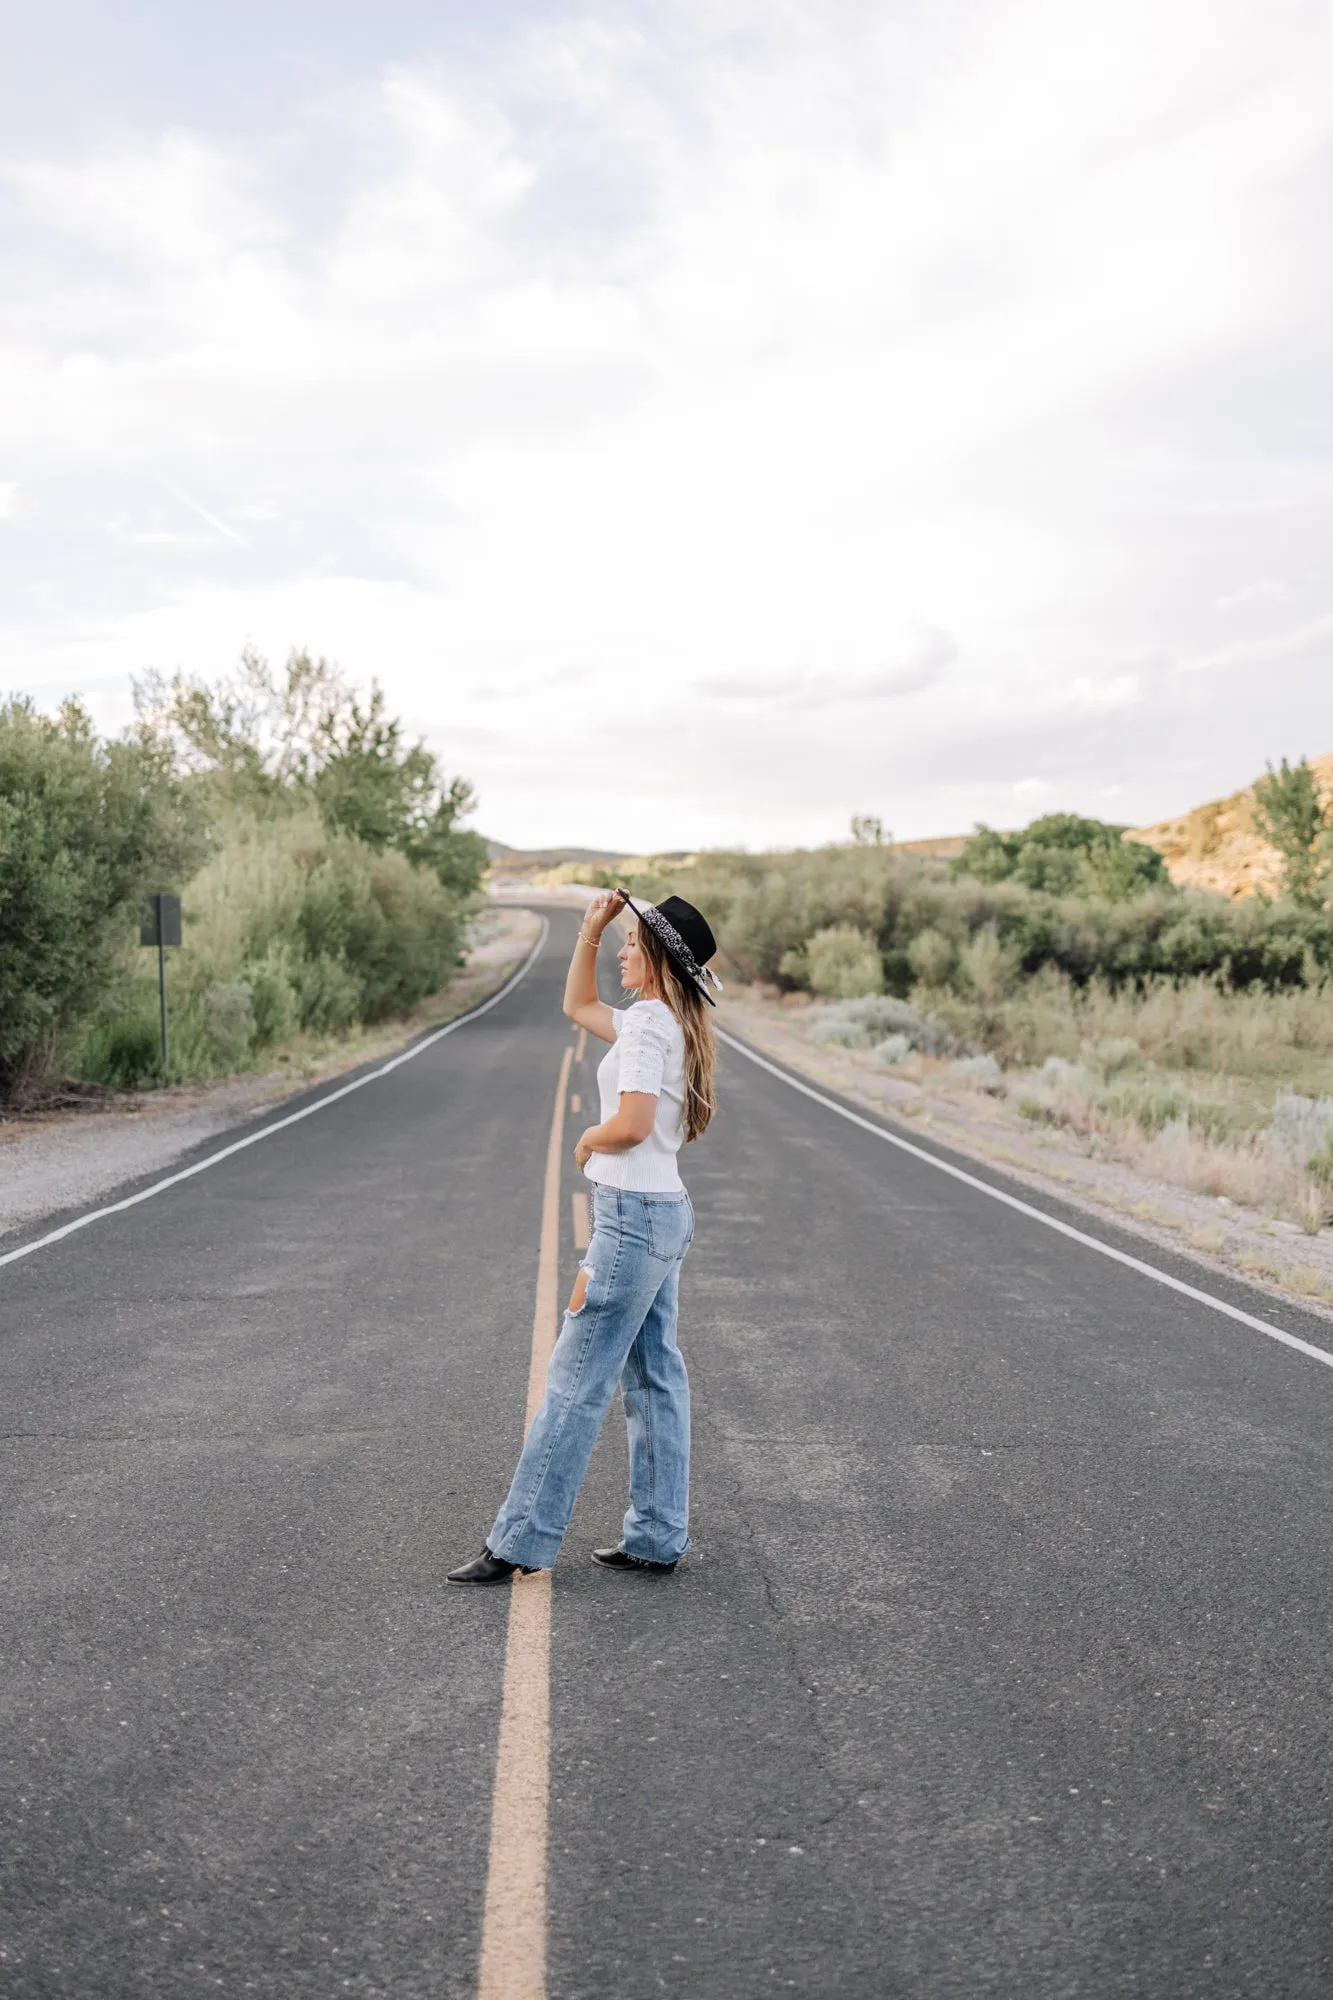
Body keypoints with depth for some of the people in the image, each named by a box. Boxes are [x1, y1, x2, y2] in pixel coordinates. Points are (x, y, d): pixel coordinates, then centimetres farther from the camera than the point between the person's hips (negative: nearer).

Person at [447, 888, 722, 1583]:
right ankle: (657, 1538, 18)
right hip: (662, 1213, 10)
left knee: (575, 1383, -4)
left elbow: (633, 1124, -25)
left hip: (633, 1216, -10)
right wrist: (589, 930, 17)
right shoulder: (665, 1023, 14)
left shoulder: (649, 1022, -16)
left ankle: (519, 1544, 3)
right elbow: (577, 1006, 27)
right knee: (653, 1377, 12)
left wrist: (588, 1140, -5)